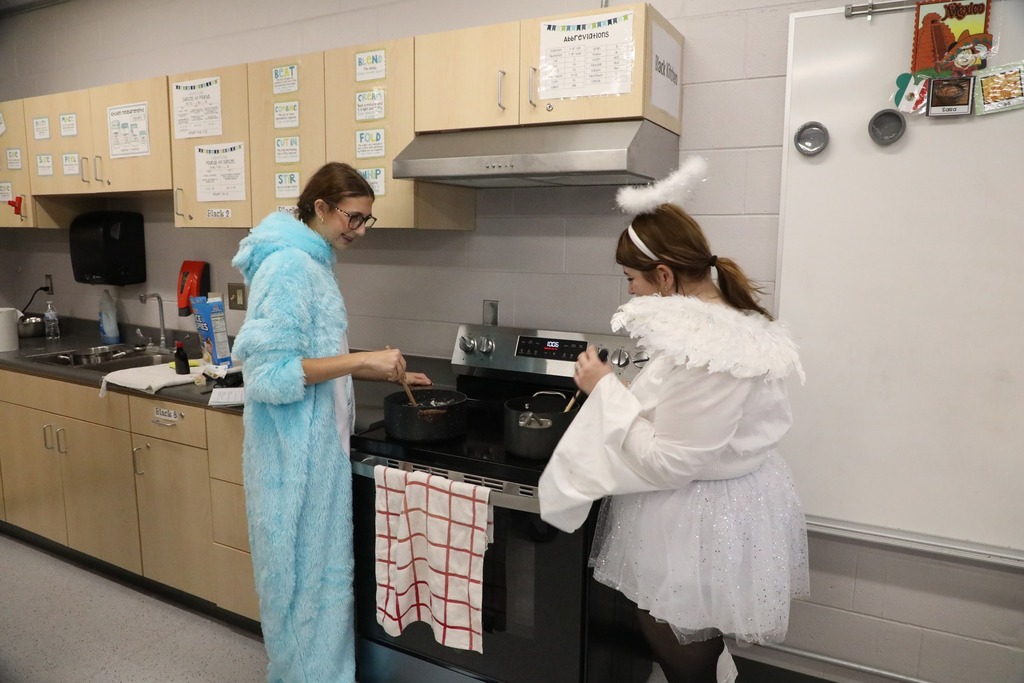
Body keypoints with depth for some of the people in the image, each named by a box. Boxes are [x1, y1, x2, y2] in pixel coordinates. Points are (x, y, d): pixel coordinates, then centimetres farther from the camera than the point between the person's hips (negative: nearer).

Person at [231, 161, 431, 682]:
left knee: (319, 566, 20)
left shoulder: (312, 262, 11)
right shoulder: (288, 266, -19)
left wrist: (382, 373, 10)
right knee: (308, 571, 5)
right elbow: (271, 373, -25)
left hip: (315, 442, 10)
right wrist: (361, 359, -26)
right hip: (297, 449, -10)